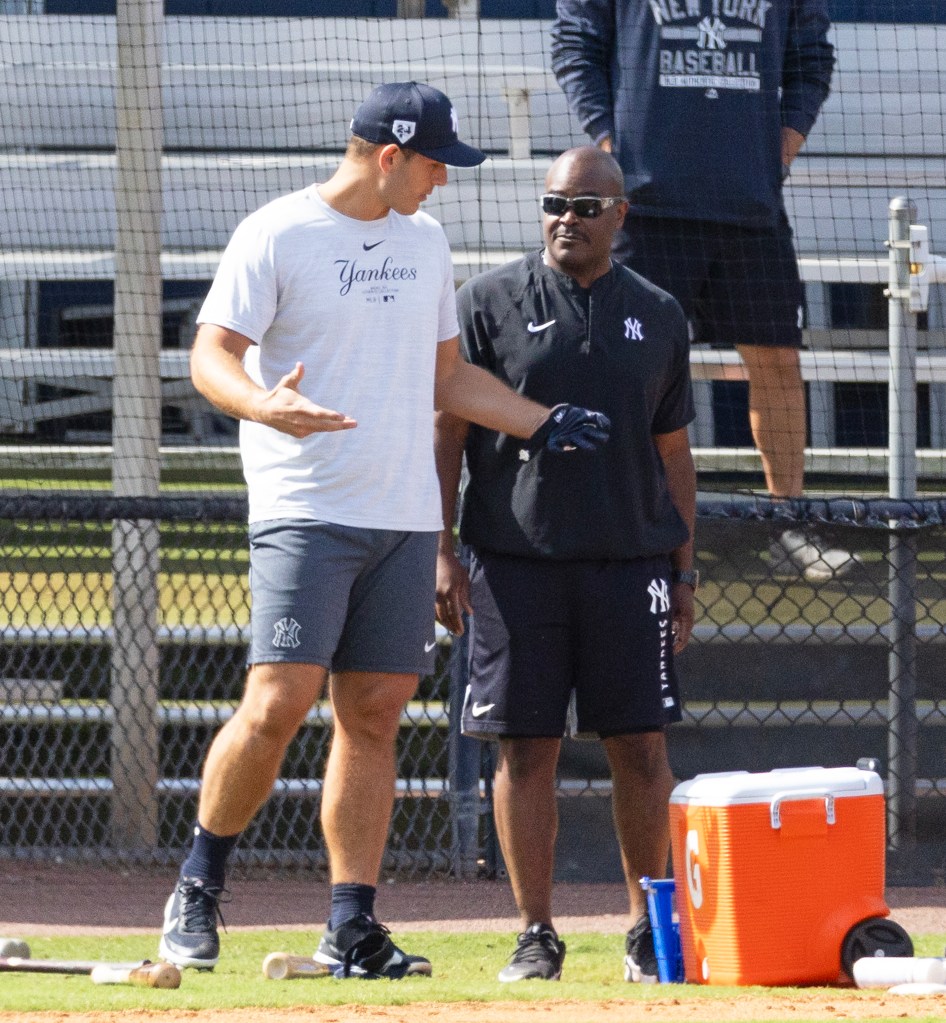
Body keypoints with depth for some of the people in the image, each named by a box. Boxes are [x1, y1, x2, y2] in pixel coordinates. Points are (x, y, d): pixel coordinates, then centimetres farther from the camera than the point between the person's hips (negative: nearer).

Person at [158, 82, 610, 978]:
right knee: (279, 703, -15)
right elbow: (211, 356, -10)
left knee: (374, 715, 3)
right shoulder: (277, 236, -5)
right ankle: (197, 889, 1)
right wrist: (267, 407, -29)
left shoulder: (424, 241, 16)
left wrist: (542, 425, 16)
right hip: (305, 511, -6)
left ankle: (351, 927, 5)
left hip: (405, 517, 6)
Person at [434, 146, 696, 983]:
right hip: (515, 560, -2)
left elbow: (674, 456, 15)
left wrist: (684, 573, 9)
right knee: (527, 748, -1)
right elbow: (446, 434, 2)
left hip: (630, 560, 2)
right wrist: (443, 552, -6)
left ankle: (649, 930, 11)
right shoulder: (491, 303, 3)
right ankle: (537, 936, 5)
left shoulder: (657, 317, 12)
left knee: (641, 748, 0)